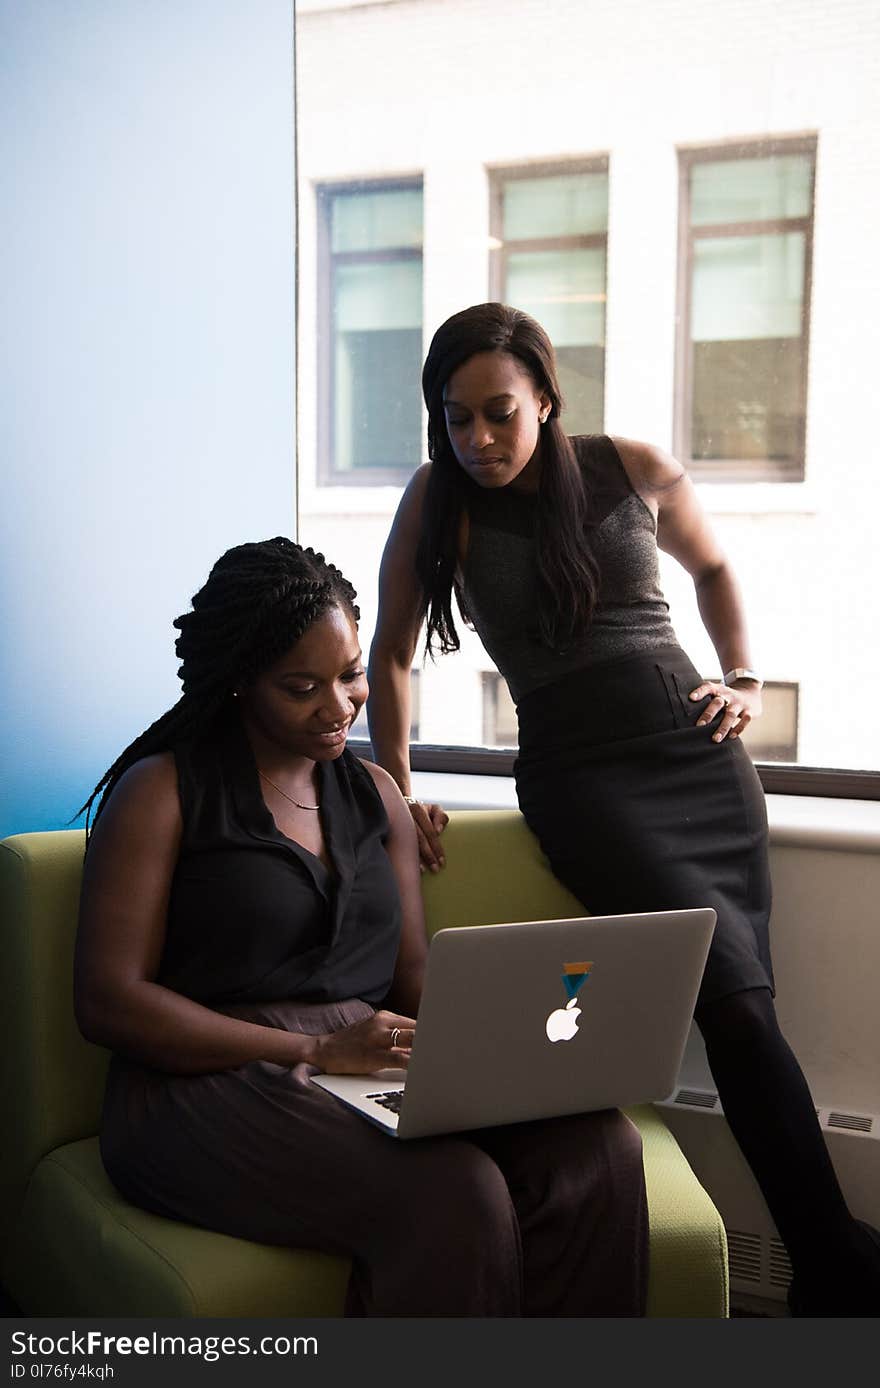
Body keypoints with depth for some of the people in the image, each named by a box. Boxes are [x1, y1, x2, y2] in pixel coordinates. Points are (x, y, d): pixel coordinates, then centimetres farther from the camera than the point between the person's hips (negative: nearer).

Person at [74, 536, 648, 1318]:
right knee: (452, 1196, -33)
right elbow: (108, 1003, -8)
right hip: (210, 1084, -5)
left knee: (599, 1147, -22)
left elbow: (415, 979, 15)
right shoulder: (161, 791, 1)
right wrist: (316, 1050, -16)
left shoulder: (374, 794, 19)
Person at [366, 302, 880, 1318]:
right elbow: (391, 653, 11)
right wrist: (395, 794, 8)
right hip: (578, 775, -2)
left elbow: (711, 565, 24)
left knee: (739, 1015, -5)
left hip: (695, 748, 3)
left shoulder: (634, 469, 5)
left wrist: (744, 679, 13)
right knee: (737, 1000, -19)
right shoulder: (437, 500, 2)